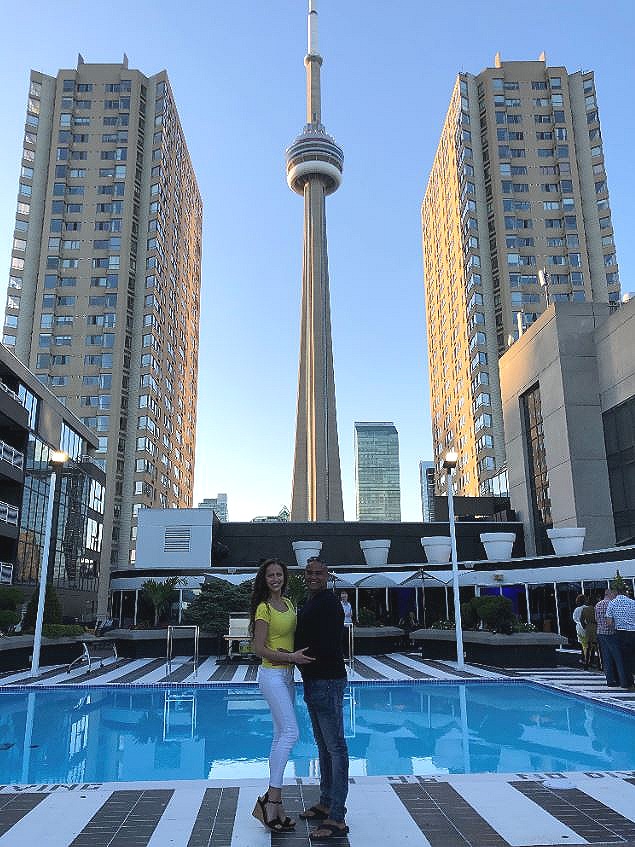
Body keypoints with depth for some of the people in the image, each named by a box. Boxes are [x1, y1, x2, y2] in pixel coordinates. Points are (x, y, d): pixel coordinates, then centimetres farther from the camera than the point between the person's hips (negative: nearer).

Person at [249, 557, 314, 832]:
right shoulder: (264, 608, -13)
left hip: (287, 675, 8)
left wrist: (295, 655, 1)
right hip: (272, 675, -8)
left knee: (281, 736, 9)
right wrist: (291, 657, -21)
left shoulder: (288, 603, 10)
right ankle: (271, 799, -10)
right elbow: (260, 649, -15)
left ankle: (274, 800, 16)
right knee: (290, 732, -15)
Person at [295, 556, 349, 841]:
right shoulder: (308, 605, 15)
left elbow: (327, 646, -23)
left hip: (328, 682, -10)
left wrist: (299, 655, -14)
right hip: (313, 681, 11)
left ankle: (337, 820, 1)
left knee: (335, 747, -5)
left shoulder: (329, 604, -16)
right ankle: (326, 804, 32)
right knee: (324, 746, 19)